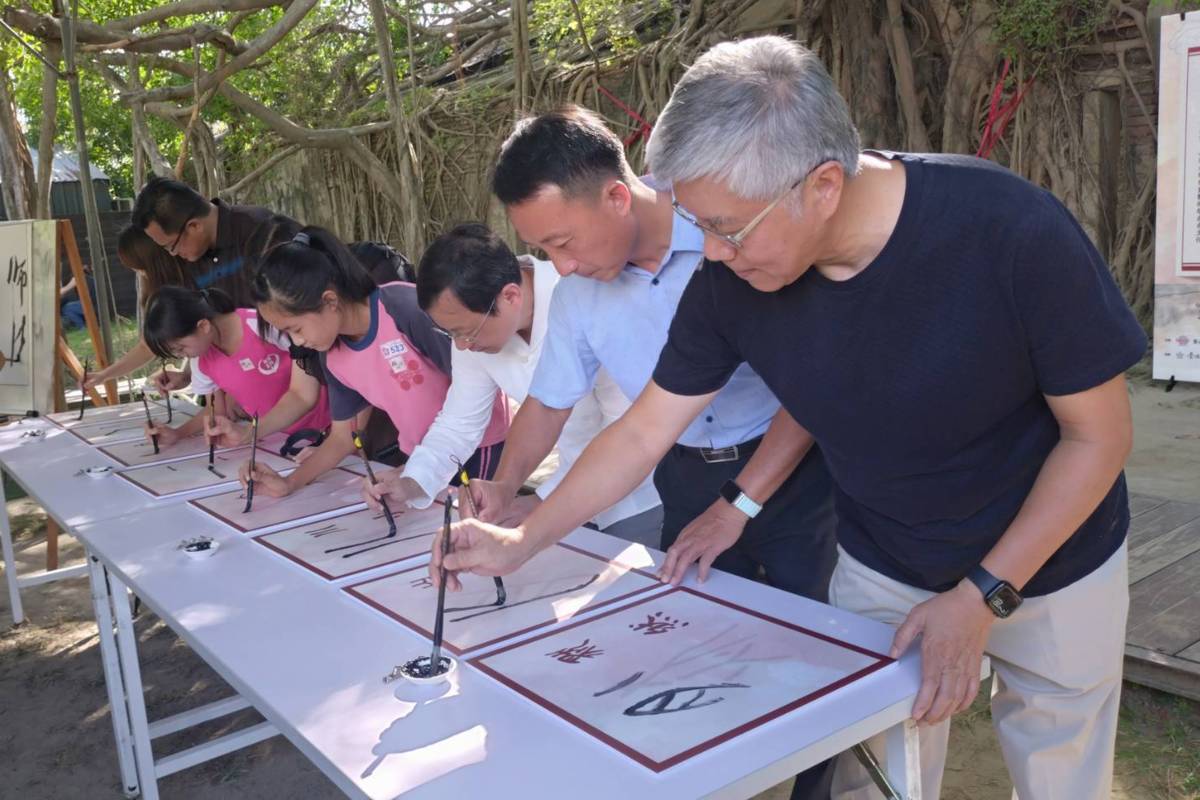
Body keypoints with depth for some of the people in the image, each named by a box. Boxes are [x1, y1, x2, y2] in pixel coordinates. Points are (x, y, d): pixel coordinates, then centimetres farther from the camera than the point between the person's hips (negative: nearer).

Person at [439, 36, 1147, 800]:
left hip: (1048, 565, -1)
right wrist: (521, 543, -6)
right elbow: (643, 433, -8)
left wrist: (982, 596, -20)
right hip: (880, 572, 2)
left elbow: (1099, 433, -18)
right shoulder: (729, 281, -21)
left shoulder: (1011, 231, -31)